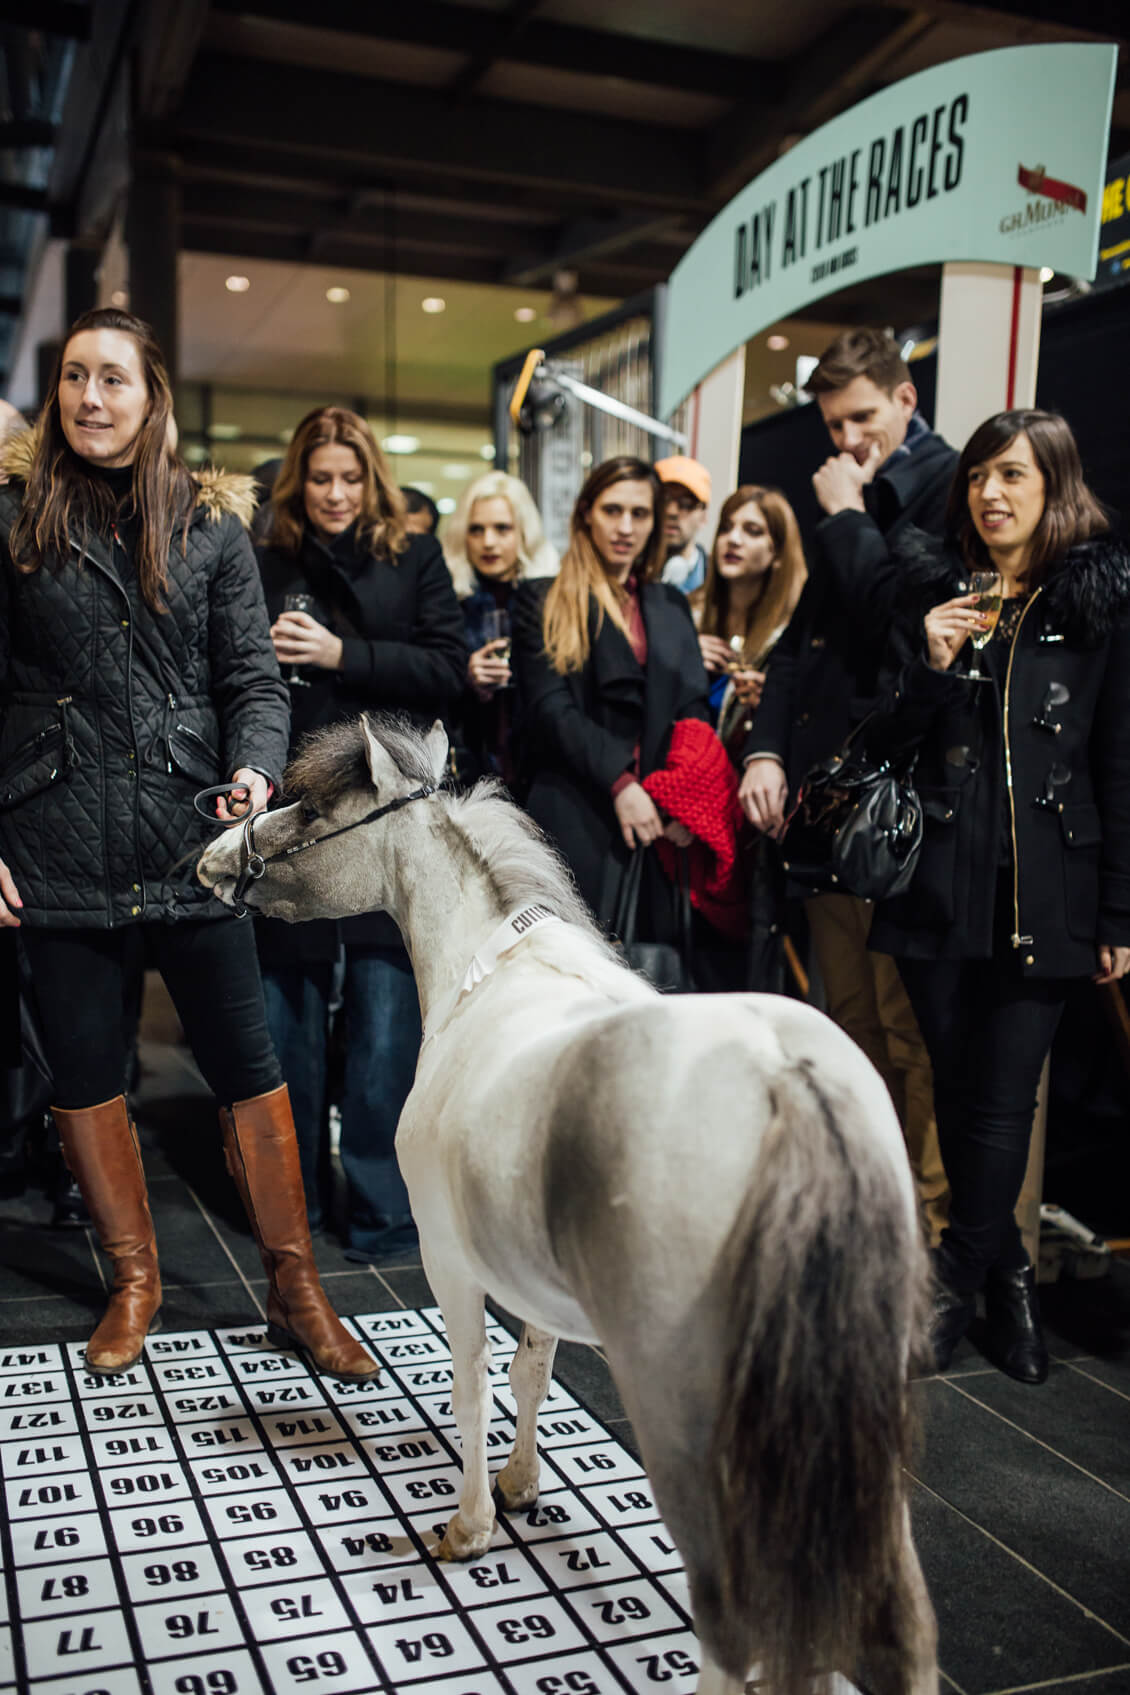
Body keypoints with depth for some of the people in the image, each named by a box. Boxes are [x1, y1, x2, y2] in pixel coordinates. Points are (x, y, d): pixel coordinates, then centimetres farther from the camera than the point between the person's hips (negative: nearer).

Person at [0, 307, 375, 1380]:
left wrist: (254, 771, -14)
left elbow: (253, 676, 6)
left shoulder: (209, 522, 7)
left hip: (190, 835, 0)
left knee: (247, 1064, 2)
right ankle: (134, 1282, 27)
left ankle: (294, 1290, 16)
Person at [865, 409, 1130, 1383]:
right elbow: (888, 739, 7)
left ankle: (958, 1283, 13)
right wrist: (931, 665, -12)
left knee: (1003, 1101, -3)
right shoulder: (934, 593, 8)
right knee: (958, 1091, 8)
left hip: (1046, 890, -2)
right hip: (941, 881, 3)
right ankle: (1007, 1274, 26)